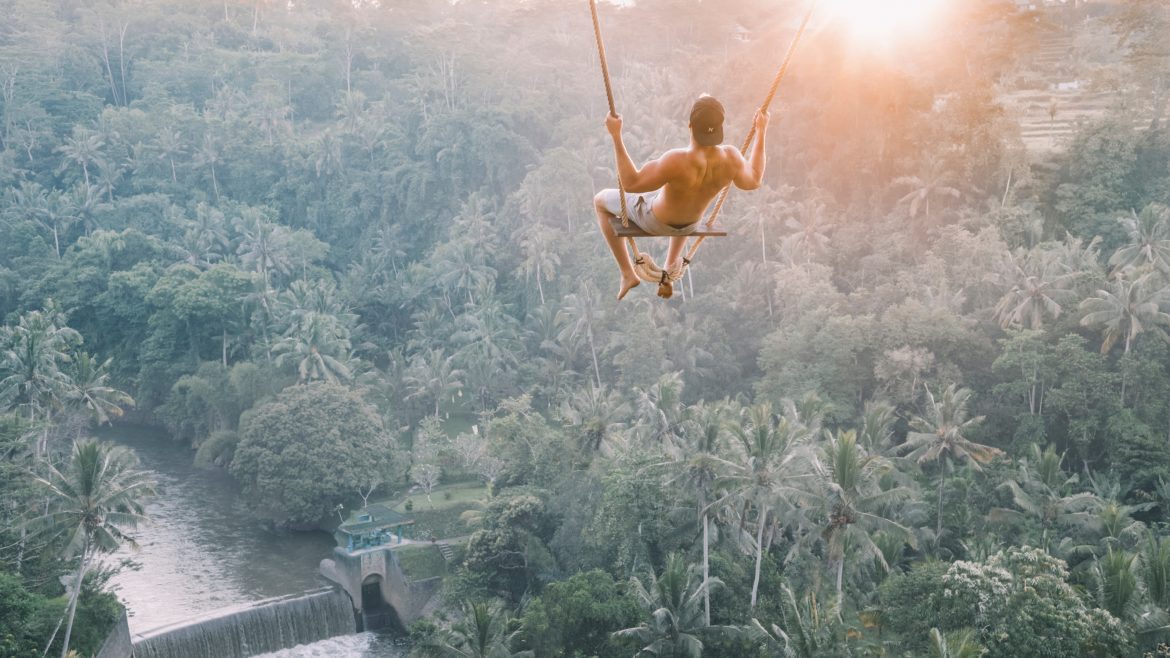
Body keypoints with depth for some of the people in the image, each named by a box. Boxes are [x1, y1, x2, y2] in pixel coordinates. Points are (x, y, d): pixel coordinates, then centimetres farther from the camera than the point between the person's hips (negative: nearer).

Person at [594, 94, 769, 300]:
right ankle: (671, 265, 43)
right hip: (689, 223, 4)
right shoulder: (730, 157, -31)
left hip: (655, 218, -4)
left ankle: (627, 273, 21)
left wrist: (616, 135, -39)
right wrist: (761, 131, -5)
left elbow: (631, 183, -35)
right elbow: (752, 181, -9)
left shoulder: (678, 161, -45)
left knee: (601, 200, 22)